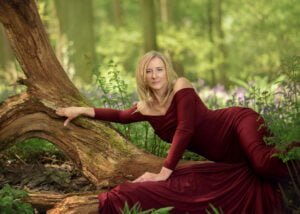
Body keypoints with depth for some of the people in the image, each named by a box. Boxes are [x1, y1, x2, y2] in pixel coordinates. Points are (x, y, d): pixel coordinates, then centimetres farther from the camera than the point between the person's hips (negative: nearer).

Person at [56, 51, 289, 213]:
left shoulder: (181, 86, -12)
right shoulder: (145, 107, 8)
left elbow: (185, 129, -21)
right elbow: (121, 116, 28)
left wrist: (165, 171, -23)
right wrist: (82, 110, 21)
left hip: (235, 124, -7)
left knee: (265, 164, -36)